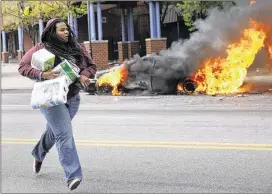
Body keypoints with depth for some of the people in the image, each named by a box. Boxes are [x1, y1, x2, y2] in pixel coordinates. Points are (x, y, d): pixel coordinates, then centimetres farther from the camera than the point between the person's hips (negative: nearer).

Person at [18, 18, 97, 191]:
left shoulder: (77, 48, 4)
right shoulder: (42, 48, -10)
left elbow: (91, 66, 10)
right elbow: (23, 66, -11)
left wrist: (84, 75, -12)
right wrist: (41, 74, -27)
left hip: (72, 97, 6)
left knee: (54, 131, 22)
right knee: (65, 134, -16)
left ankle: (39, 154, 52)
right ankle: (73, 175, -19)